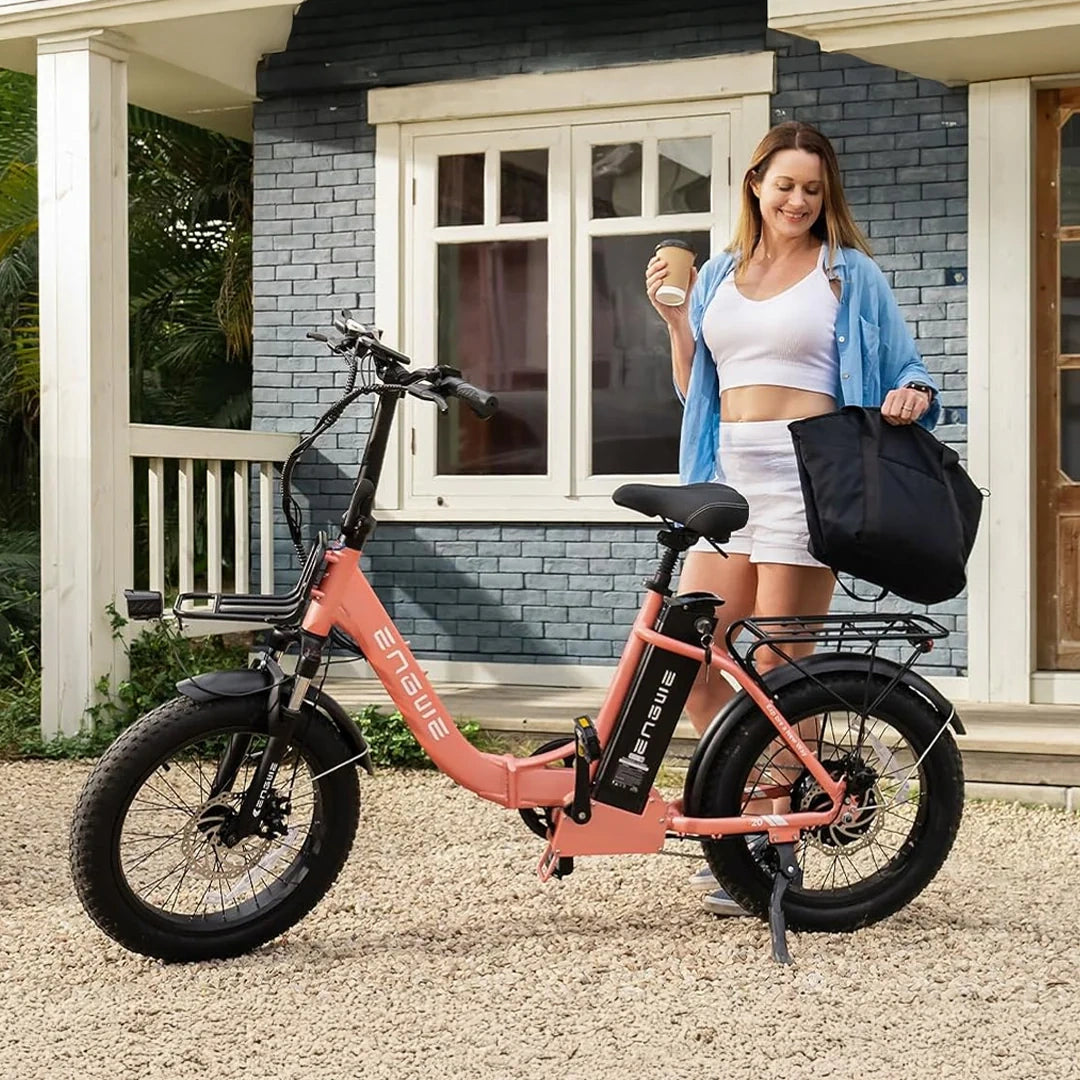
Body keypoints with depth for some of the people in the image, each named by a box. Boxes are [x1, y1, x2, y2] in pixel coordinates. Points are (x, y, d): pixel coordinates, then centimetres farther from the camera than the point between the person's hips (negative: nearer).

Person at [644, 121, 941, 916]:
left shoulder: (851, 274, 7)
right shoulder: (718, 276, 18)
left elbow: (908, 372, 9)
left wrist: (912, 397, -13)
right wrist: (672, 318, 6)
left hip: (805, 475, -5)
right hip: (727, 473, 5)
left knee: (778, 666, -5)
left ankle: (773, 844, 6)